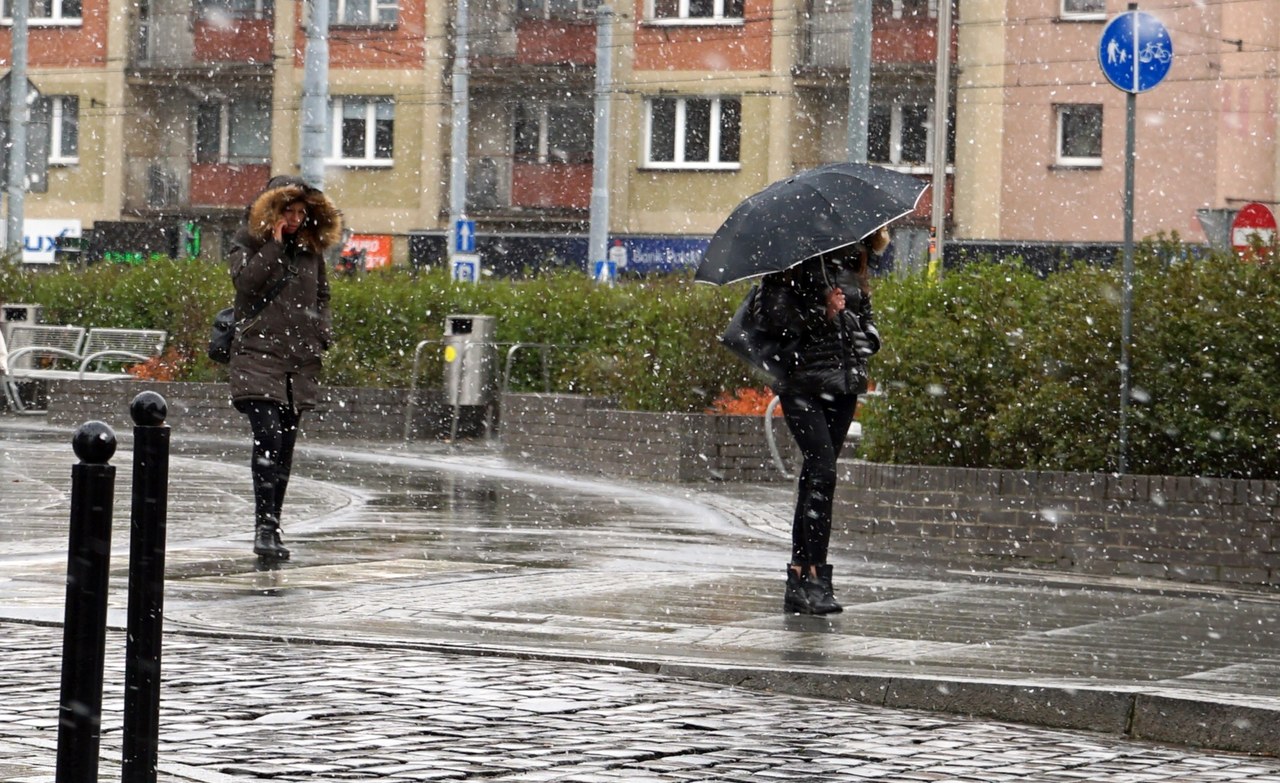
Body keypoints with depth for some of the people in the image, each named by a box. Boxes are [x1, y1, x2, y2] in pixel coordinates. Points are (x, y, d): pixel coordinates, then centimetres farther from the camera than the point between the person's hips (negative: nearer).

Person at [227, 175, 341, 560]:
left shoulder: (311, 247, 15)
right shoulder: (247, 243, 2)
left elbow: (321, 295, 25)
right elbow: (246, 282, -15)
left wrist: (323, 334, 11)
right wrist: (274, 244, -13)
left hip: (300, 362, 5)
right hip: (258, 355, -5)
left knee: (285, 446, 6)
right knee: (268, 436, -19)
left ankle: (272, 526, 11)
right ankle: (265, 526, -21)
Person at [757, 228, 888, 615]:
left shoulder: (853, 262, 16)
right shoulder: (797, 259, -5)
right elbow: (774, 315, -12)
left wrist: (866, 338, 9)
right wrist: (821, 313, -20)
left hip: (844, 380, 7)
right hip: (803, 381, -7)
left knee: (815, 474, 8)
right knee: (822, 470, -17)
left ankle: (798, 581, 11)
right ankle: (813, 575, -17)